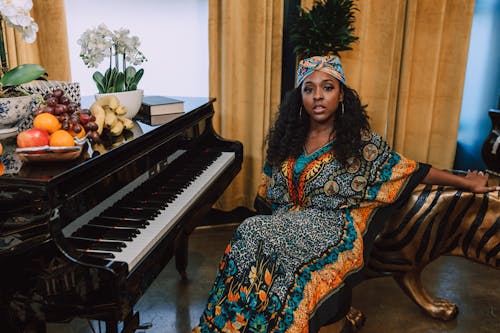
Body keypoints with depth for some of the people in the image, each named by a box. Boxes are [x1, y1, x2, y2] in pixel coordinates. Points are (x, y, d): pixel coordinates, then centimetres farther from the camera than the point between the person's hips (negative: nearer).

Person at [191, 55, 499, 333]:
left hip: (334, 230, -4)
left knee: (254, 235, -31)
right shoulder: (287, 140, 12)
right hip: (288, 222, 5)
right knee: (251, 233, -29)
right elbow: (269, 194, 20)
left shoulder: (361, 142, -1)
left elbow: (412, 171, 7)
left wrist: (465, 182, 10)